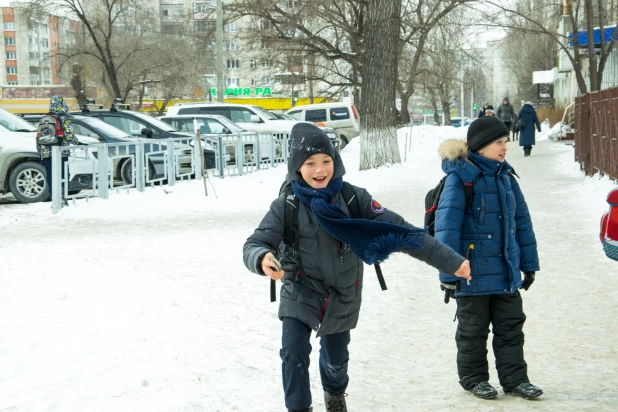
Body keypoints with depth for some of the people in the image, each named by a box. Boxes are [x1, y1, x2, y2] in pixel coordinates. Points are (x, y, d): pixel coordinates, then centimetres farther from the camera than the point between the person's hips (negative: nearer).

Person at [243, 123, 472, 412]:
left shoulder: (354, 199, -14)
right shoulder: (286, 207, -17)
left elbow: (398, 230, -13)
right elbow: (254, 244, -16)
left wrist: (451, 262, -15)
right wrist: (262, 259, -44)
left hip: (342, 297, 2)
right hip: (300, 293, -2)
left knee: (336, 358, 19)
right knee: (294, 354, -21)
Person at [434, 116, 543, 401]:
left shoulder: (505, 176, 5)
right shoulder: (460, 178, -15)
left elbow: (522, 222, 12)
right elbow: (446, 227, -16)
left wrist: (529, 265, 13)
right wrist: (449, 273, -17)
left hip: (507, 271, 6)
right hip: (473, 273, -6)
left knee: (511, 326, 11)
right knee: (473, 329, 9)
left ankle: (514, 378, 21)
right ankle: (473, 378, 24)